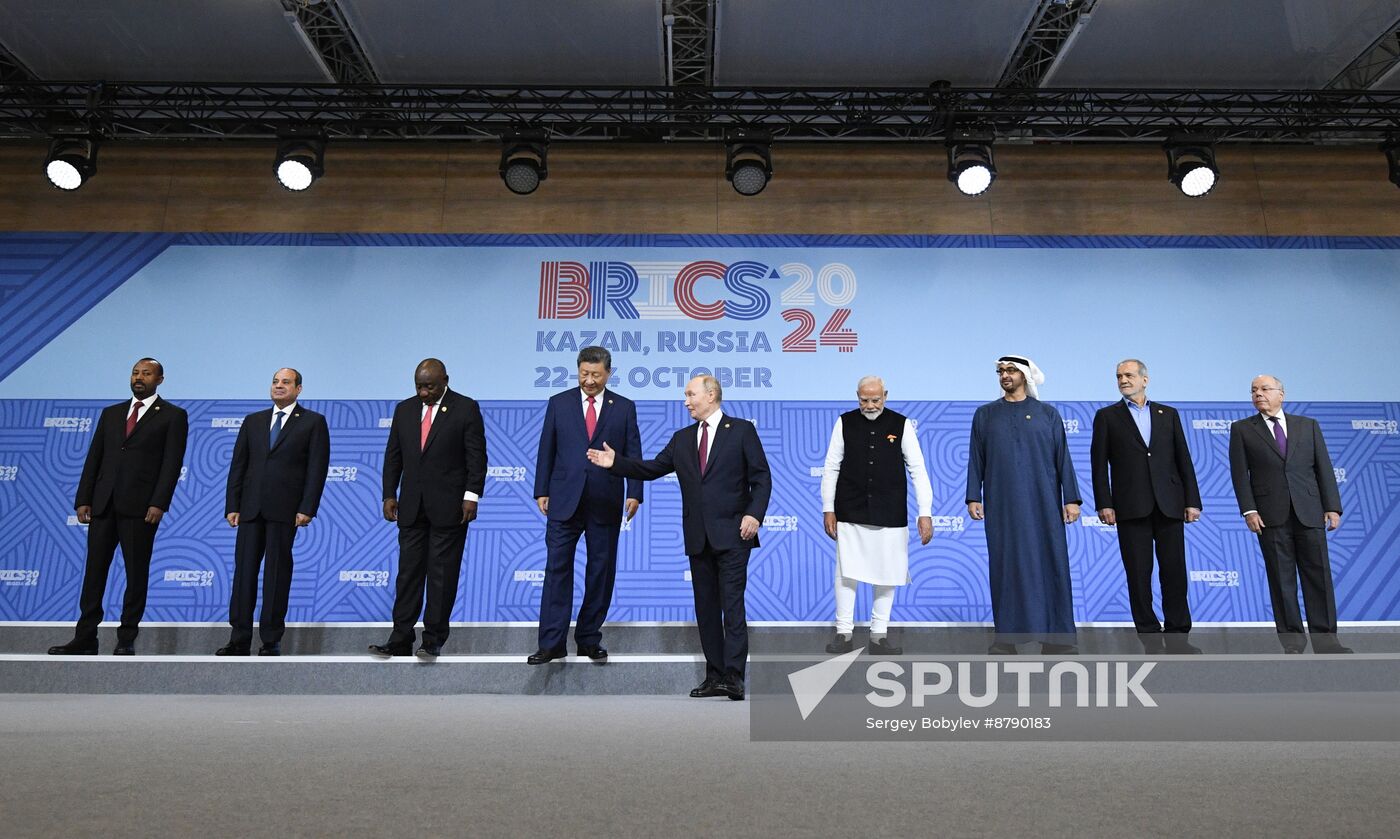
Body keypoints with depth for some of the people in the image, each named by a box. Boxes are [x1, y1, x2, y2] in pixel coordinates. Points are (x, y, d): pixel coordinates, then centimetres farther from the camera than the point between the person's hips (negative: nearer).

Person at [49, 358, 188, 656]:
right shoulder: (111, 413, 16)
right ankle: (85, 639, 14)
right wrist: (83, 499, 5)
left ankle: (127, 640, 12)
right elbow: (94, 458, 13)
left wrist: (159, 504, -15)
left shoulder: (173, 416, 1)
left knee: (137, 573, 3)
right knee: (94, 571, 7)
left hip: (140, 507, -5)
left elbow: (172, 463, -6)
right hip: (103, 505, 5)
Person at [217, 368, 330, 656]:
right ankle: (240, 640, 11)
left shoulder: (313, 422, 3)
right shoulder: (253, 421, 15)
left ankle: (271, 641, 10)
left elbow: (317, 468, -4)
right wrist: (232, 506, 5)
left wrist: (307, 508, -11)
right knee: (243, 571, 4)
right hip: (250, 508, 4)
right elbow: (238, 465, 13)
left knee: (277, 573, 2)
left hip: (285, 509, -4)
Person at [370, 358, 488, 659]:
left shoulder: (466, 408, -2)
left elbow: (476, 456, -5)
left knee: (442, 574, 1)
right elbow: (393, 456, 13)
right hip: (412, 507, 4)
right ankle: (400, 640, 10)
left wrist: (472, 495, -12)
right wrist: (389, 494, 6)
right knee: (408, 572, 6)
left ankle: (434, 640, 10)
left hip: (449, 507, -4)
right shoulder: (404, 409, 11)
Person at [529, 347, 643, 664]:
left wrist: (634, 493, -6)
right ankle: (551, 643, 5)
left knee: (601, 572, 7)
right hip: (564, 500, 0)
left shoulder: (624, 407, 5)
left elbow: (634, 453, 3)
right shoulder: (559, 403, 6)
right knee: (557, 569, -2)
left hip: (605, 503, 1)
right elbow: (546, 450, 6)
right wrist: (541, 491, 1)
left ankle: (589, 640, 20)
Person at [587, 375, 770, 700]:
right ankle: (715, 675, 16)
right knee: (706, 608, 9)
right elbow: (652, 468, 12)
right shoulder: (682, 438, 15)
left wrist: (754, 514, -15)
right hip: (698, 537, 6)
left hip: (732, 533, -5)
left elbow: (761, 478, -3)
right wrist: (616, 462, 0)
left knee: (732, 604, -9)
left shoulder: (742, 430, 0)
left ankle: (733, 676, -7)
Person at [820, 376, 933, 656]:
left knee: (887, 576, 7)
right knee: (846, 573, 3)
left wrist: (925, 513, -7)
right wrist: (828, 509, 2)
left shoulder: (901, 424, -1)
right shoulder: (845, 423, 1)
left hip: (890, 516, 0)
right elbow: (831, 468, 4)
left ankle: (878, 636, 19)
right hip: (850, 515, 0)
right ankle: (843, 634, 15)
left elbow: (918, 470, -2)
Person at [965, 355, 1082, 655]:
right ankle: (1007, 634, 9)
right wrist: (974, 497, 0)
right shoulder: (985, 414, 9)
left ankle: (1054, 635, 8)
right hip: (1001, 504, 1)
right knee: (1005, 565, 2)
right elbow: (976, 459, 7)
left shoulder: (1047, 413, 7)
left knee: (1050, 563, 0)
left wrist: (1071, 499, -2)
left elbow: (1062, 458, 4)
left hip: (1043, 503, 0)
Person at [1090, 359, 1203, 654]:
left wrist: (1192, 500, 2)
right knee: (1139, 574, 2)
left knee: (1175, 571, 3)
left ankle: (1177, 636, 12)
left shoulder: (1169, 414, 14)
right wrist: (1104, 504, -7)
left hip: (1169, 505, 2)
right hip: (1131, 508, -2)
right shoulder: (1106, 416, 7)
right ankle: (1150, 637, 10)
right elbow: (1099, 464, 1)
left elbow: (1183, 460, 10)